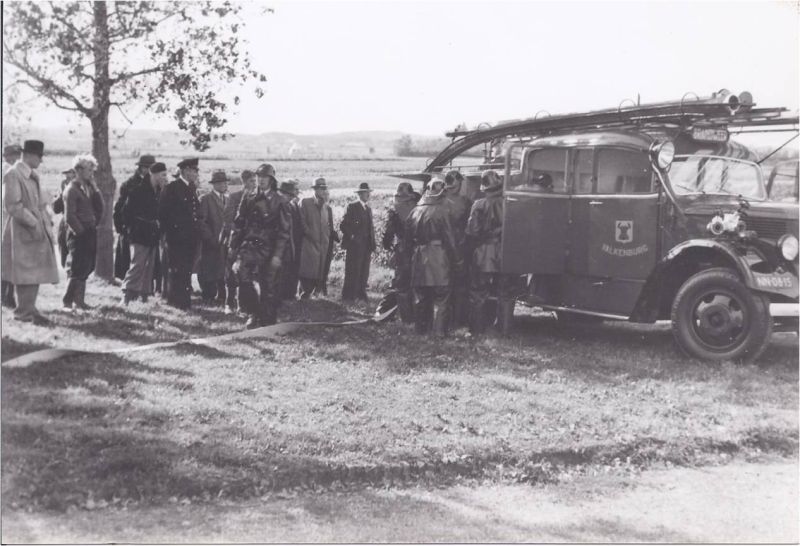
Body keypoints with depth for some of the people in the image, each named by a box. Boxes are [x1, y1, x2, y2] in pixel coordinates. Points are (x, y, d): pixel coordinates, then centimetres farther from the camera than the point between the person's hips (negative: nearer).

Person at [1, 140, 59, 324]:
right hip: (22, 232, -8)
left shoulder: (33, 176, 15)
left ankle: (29, 309, 17)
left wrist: (46, 220, 9)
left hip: (37, 230, 8)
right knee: (25, 274, -3)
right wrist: (32, 223, -20)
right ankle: (24, 312, 4)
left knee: (36, 272, 10)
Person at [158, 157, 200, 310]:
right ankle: (174, 300, 1)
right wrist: (168, 231, -12)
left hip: (189, 238, 7)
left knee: (186, 270, 8)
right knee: (176, 270, -4)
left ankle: (184, 301, 13)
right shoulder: (172, 187, -8)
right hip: (176, 237, -7)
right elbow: (163, 212, -10)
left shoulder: (191, 188, 15)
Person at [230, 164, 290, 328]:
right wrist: (233, 246, 6)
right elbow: (238, 224, 13)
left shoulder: (279, 202, 1)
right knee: (241, 269, -25)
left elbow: (284, 230, -2)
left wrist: (277, 255, -9)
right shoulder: (248, 200, 10)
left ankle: (268, 322, 16)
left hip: (269, 249, -2)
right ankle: (253, 312, -13)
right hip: (250, 245, 2)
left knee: (268, 287, 3)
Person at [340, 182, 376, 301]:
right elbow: (343, 225, -9)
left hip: (367, 245, 7)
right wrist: (352, 236, -15)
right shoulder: (352, 207, -5)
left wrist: (372, 242, 10)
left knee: (364, 272, 7)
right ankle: (348, 296, -1)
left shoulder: (368, 209, 18)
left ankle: (361, 294, 14)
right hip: (355, 244, -7)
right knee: (353, 272, -5)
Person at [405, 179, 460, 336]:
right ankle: (439, 330, 0)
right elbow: (449, 237, -11)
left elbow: (408, 234, 10)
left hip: (419, 256, 5)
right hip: (439, 256, -5)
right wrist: (456, 260, -4)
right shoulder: (442, 211, -11)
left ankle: (421, 328, 19)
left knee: (420, 295, 14)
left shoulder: (416, 210, 4)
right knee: (441, 297, 1)